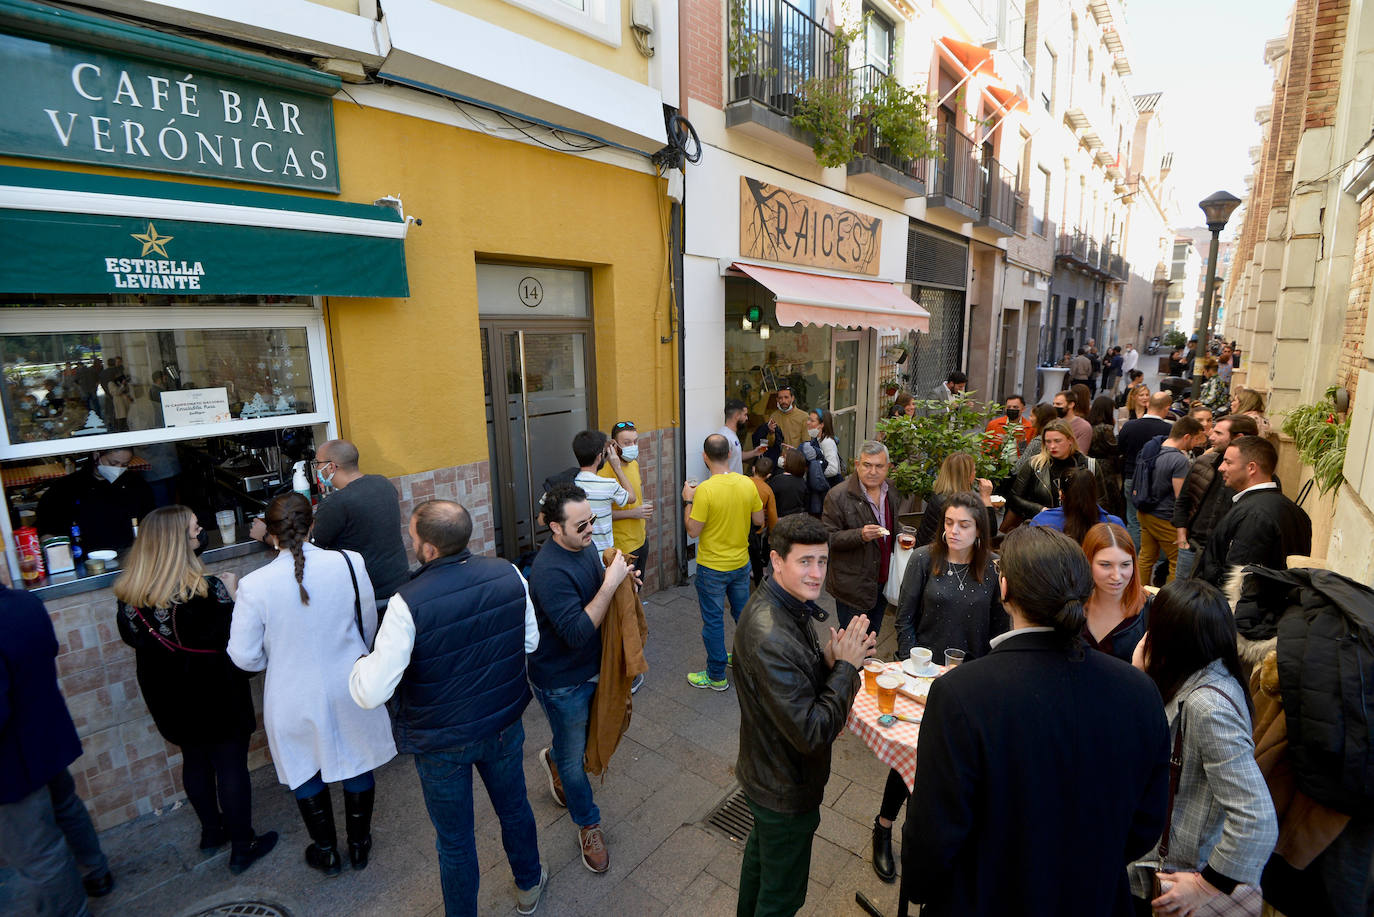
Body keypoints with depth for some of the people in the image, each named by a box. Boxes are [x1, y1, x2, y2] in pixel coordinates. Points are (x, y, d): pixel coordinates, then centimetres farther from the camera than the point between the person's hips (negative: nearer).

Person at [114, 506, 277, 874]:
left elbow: (131, 636, 6)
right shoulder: (204, 589, -28)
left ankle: (211, 830, 42)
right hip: (213, 695, -6)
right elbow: (235, 637, -24)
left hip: (167, 697, 7)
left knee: (194, 759, 23)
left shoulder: (130, 592, -8)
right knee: (230, 765, 8)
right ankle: (243, 847, 20)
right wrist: (229, 595, -14)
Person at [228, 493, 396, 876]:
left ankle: (326, 852, 43)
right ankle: (359, 845, 43)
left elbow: (244, 656, -11)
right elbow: (369, 627, -4)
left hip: (295, 698, -1)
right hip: (350, 690, 1)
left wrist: (282, 658, 11)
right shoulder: (350, 564, -18)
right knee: (357, 763, 23)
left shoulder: (254, 585, -21)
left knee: (306, 772, 25)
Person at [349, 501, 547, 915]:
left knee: (455, 842, 21)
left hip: (442, 743, -4)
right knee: (514, 807, 30)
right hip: (504, 724, 4)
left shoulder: (408, 604, -31)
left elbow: (370, 693, -25)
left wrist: (360, 663, -4)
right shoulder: (509, 574, -19)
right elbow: (531, 641, -4)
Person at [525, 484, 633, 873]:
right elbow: (578, 632, -35)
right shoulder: (550, 571, -33)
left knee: (584, 735, 28)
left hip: (590, 667, 8)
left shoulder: (584, 544, -5)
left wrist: (616, 577, -9)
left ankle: (554, 758, 58)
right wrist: (611, 583, -35)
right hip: (562, 681, -8)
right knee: (574, 756, 14)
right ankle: (588, 826, 36)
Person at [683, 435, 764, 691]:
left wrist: (688, 501, -7)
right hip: (741, 563, 5)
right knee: (743, 613, 23)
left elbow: (693, 531, -19)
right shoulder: (747, 484, -7)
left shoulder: (705, 490, -23)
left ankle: (716, 676, 23)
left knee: (713, 621, 10)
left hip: (712, 567, -5)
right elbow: (758, 519, 3)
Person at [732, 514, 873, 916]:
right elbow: (813, 733, -33)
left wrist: (828, 659, -14)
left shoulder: (781, 603, -8)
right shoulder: (770, 639, -38)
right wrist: (845, 665, -25)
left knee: (762, 848, 35)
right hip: (786, 790, -10)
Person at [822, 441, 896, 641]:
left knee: (871, 637, 20)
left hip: (882, 583, 6)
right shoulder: (838, 496, -16)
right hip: (853, 585, -6)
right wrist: (860, 535, -30)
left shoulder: (891, 492, 6)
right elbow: (828, 537, -16)